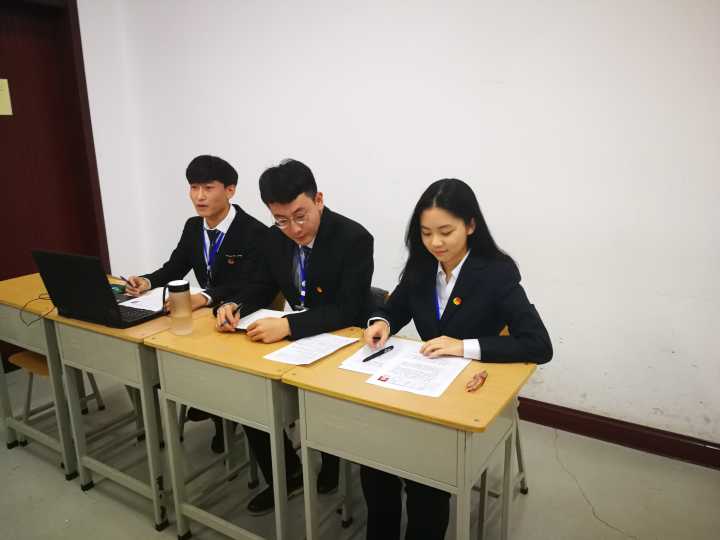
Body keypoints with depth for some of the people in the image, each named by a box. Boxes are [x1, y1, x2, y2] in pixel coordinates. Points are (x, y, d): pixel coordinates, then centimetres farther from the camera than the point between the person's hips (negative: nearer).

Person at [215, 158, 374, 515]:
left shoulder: (354, 238, -22)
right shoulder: (276, 237, -2)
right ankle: (285, 475, 16)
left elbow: (347, 311, -28)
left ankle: (331, 467, 10)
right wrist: (234, 307, -13)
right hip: (296, 339, 6)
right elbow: (262, 288, 10)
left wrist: (288, 325, -40)